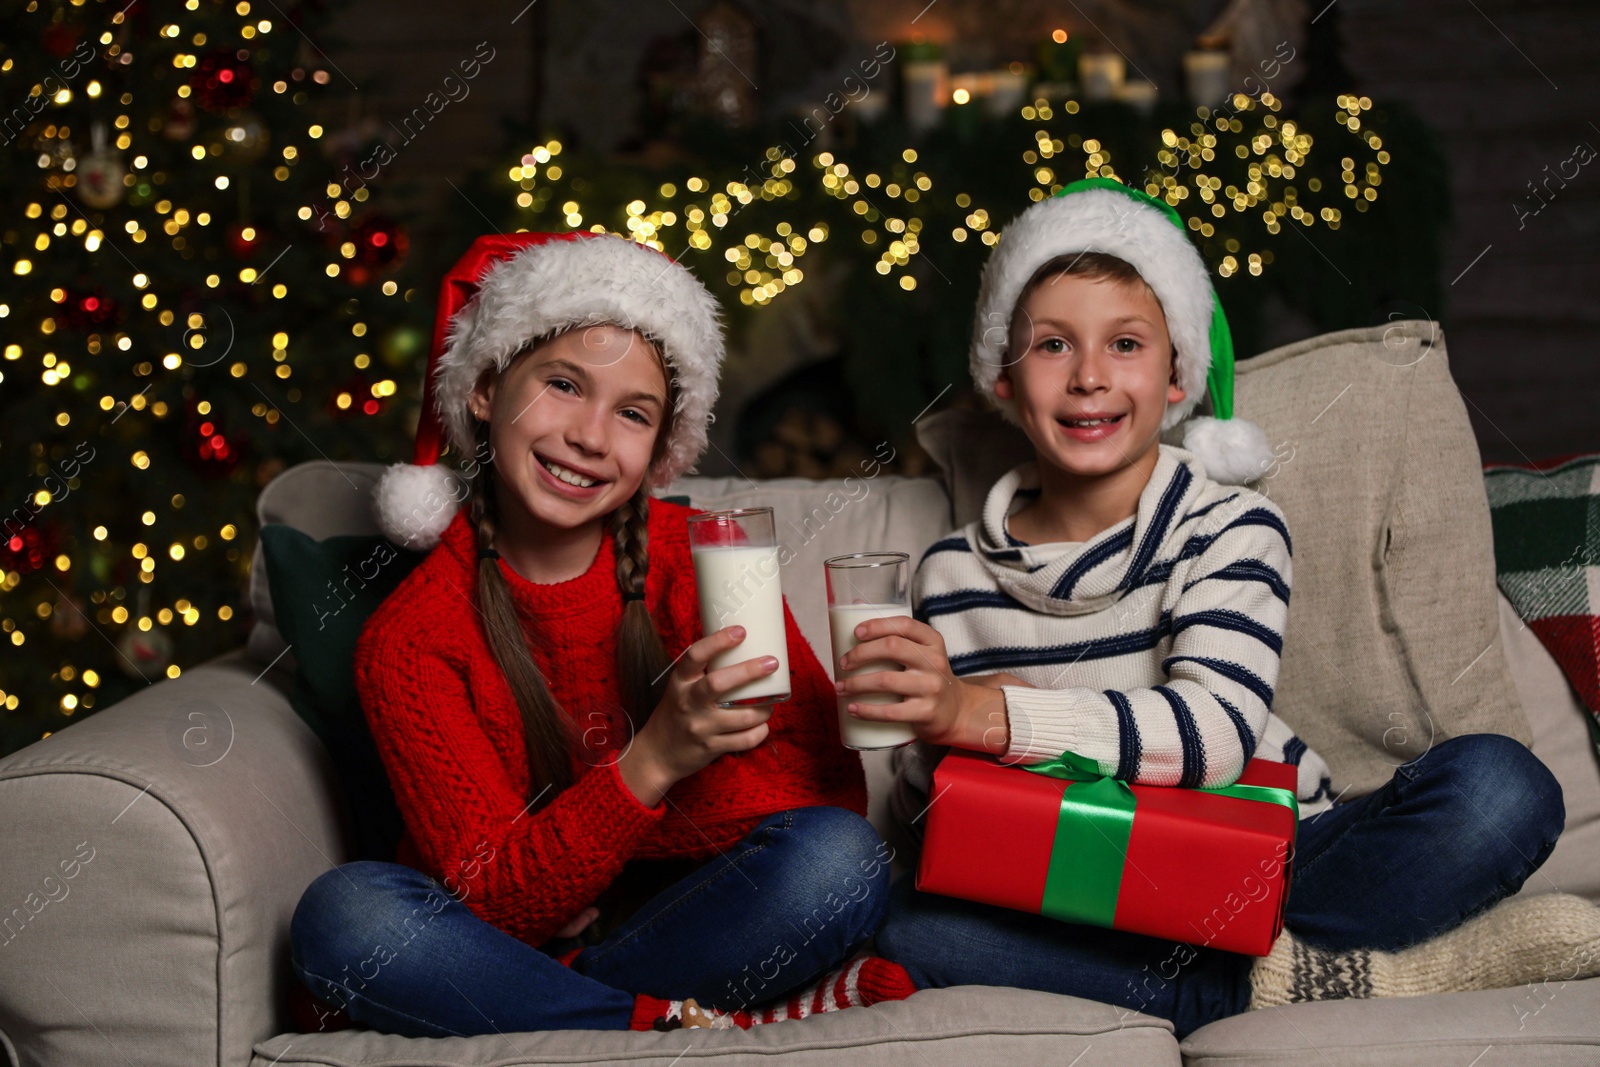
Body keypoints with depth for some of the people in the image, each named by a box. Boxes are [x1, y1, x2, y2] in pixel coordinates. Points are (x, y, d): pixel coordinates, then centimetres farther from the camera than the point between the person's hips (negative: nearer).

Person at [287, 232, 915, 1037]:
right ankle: (711, 1027, -23)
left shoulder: (702, 558, -5)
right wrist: (651, 764, -32)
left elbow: (831, 789, -11)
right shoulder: (409, 639, -9)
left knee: (841, 857, -25)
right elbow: (497, 903, -14)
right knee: (342, 913, -30)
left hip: (677, 921, 0)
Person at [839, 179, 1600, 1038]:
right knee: (910, 921, -32)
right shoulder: (956, 573, 3)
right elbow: (925, 816, 3)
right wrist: (932, 738, -23)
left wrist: (988, 715, -33)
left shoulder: (1231, 527, -2)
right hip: (1083, 910, 2)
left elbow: (1217, 728, -21)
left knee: (1497, 785, -23)